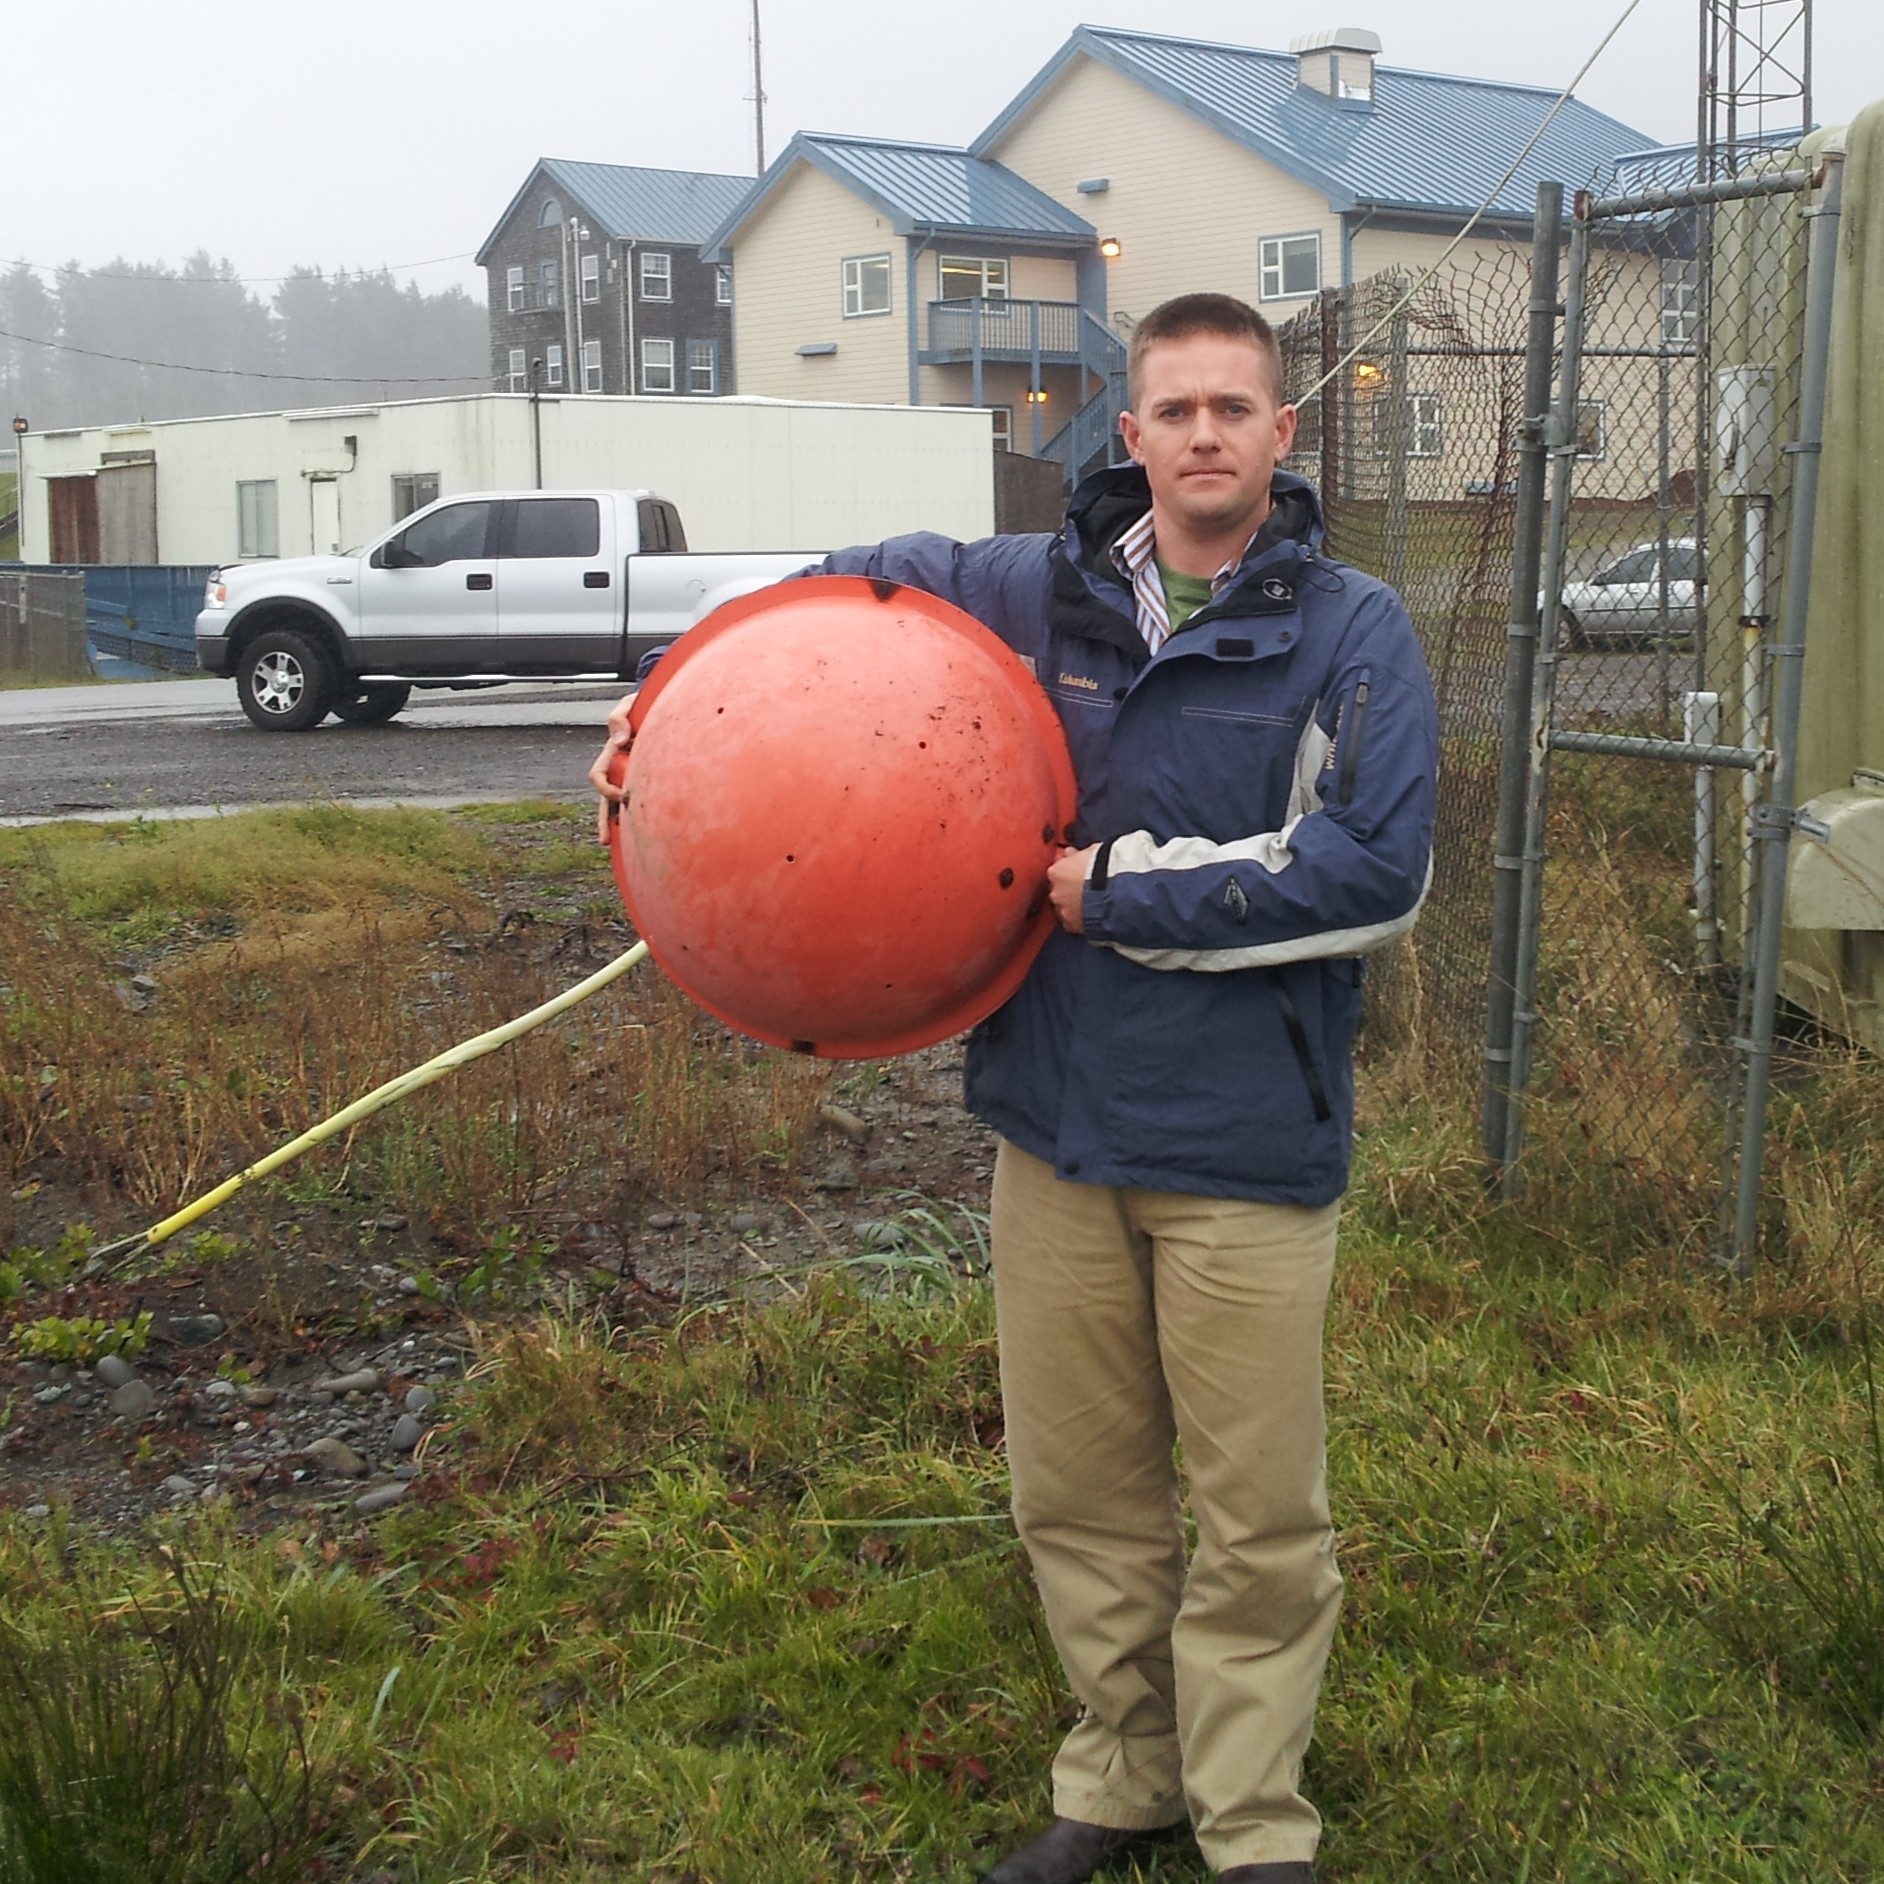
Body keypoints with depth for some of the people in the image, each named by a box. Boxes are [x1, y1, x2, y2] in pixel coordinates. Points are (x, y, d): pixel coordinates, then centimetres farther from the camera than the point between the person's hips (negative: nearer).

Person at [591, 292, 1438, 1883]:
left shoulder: (1350, 632, -5)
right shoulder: (1031, 593, 6)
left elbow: (1374, 871, -16)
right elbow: (856, 588, 22)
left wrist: (1123, 894, -14)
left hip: (1248, 1147, -3)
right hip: (1056, 1124, 4)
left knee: (1259, 1518, 5)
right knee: (1077, 1492, 13)